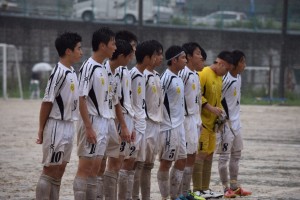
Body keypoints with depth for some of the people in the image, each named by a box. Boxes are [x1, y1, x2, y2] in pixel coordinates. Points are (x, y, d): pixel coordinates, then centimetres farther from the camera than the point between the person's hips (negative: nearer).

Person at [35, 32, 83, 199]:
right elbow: (47, 102, -15)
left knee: (60, 170, 11)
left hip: (69, 126, 9)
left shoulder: (73, 73, 11)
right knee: (50, 170, -6)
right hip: (57, 127, -9)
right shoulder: (59, 72, -16)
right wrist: (41, 130, -13)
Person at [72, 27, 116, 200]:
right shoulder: (89, 67, -13)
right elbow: (82, 99, -17)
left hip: (103, 122, 9)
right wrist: (89, 128, -20)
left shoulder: (103, 69, 13)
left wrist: (105, 126, 16)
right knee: (85, 168, -6)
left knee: (95, 169, 10)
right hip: (92, 122, -9)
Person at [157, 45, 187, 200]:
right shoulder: (166, 78, -15)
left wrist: (180, 123, 18)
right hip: (168, 127, -9)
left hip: (179, 126, 9)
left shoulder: (178, 79, 13)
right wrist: (165, 122, -16)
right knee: (166, 162, -2)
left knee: (182, 160, 11)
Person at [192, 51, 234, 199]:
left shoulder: (219, 78, 15)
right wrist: (211, 108, -22)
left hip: (212, 122, 9)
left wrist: (219, 112, 10)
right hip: (202, 121, -9)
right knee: (201, 154, -7)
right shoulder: (204, 74, -13)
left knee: (209, 154, 10)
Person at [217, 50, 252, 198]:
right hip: (226, 123, -9)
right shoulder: (225, 79, -18)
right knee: (224, 156, -2)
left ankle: (234, 186, 21)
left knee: (236, 155, 14)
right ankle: (226, 188, 2)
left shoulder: (238, 77, 8)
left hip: (236, 122, 9)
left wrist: (236, 117, 15)